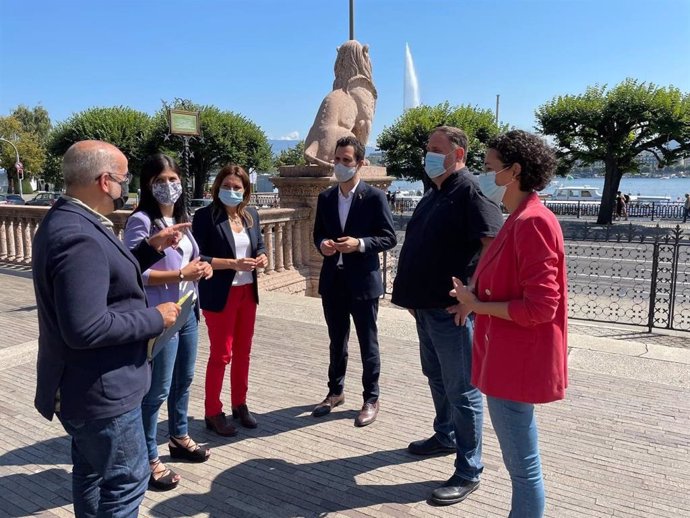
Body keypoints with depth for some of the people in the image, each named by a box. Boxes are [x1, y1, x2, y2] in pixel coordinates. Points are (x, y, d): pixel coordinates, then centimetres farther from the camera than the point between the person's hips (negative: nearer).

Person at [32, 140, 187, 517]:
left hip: (84, 385, 11)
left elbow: (104, 277, 16)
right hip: (99, 390, -11)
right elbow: (86, 329, -33)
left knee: (93, 473, 25)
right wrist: (155, 318, -21)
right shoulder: (77, 236, -28)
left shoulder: (67, 220, 5)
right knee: (126, 482, 6)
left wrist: (152, 247, 6)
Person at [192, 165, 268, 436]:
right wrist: (232, 263, -24)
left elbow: (260, 244, 17)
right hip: (219, 295, -6)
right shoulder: (205, 215, -11)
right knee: (221, 354, 3)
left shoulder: (251, 214, 7)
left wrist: (262, 257, -6)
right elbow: (197, 258, -16)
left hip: (248, 292, 6)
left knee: (243, 351, 14)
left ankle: (240, 404, 30)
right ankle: (213, 413, 18)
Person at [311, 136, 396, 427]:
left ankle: (371, 399, 22)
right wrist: (321, 244, -9)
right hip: (332, 282, 5)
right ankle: (335, 392, 34)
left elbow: (389, 238, -8)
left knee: (367, 343, 8)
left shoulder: (374, 197, -7)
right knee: (336, 342, 17)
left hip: (363, 282, -4)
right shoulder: (325, 198, 7)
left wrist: (359, 244, -22)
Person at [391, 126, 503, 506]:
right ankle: (445, 436, 43)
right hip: (427, 305, 9)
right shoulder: (433, 193, 13)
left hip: (452, 309, -9)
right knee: (437, 379, 23)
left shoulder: (469, 192, -15)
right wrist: (412, 293, 18)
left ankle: (469, 472, 14)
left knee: (461, 390, 1)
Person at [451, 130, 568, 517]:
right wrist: (477, 297, 5)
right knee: (519, 460, 23)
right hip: (509, 357, 10)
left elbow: (540, 307, -24)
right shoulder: (521, 219, 12)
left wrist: (478, 306, -14)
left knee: (523, 465, 5)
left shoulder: (532, 222, -20)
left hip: (516, 362, -10)